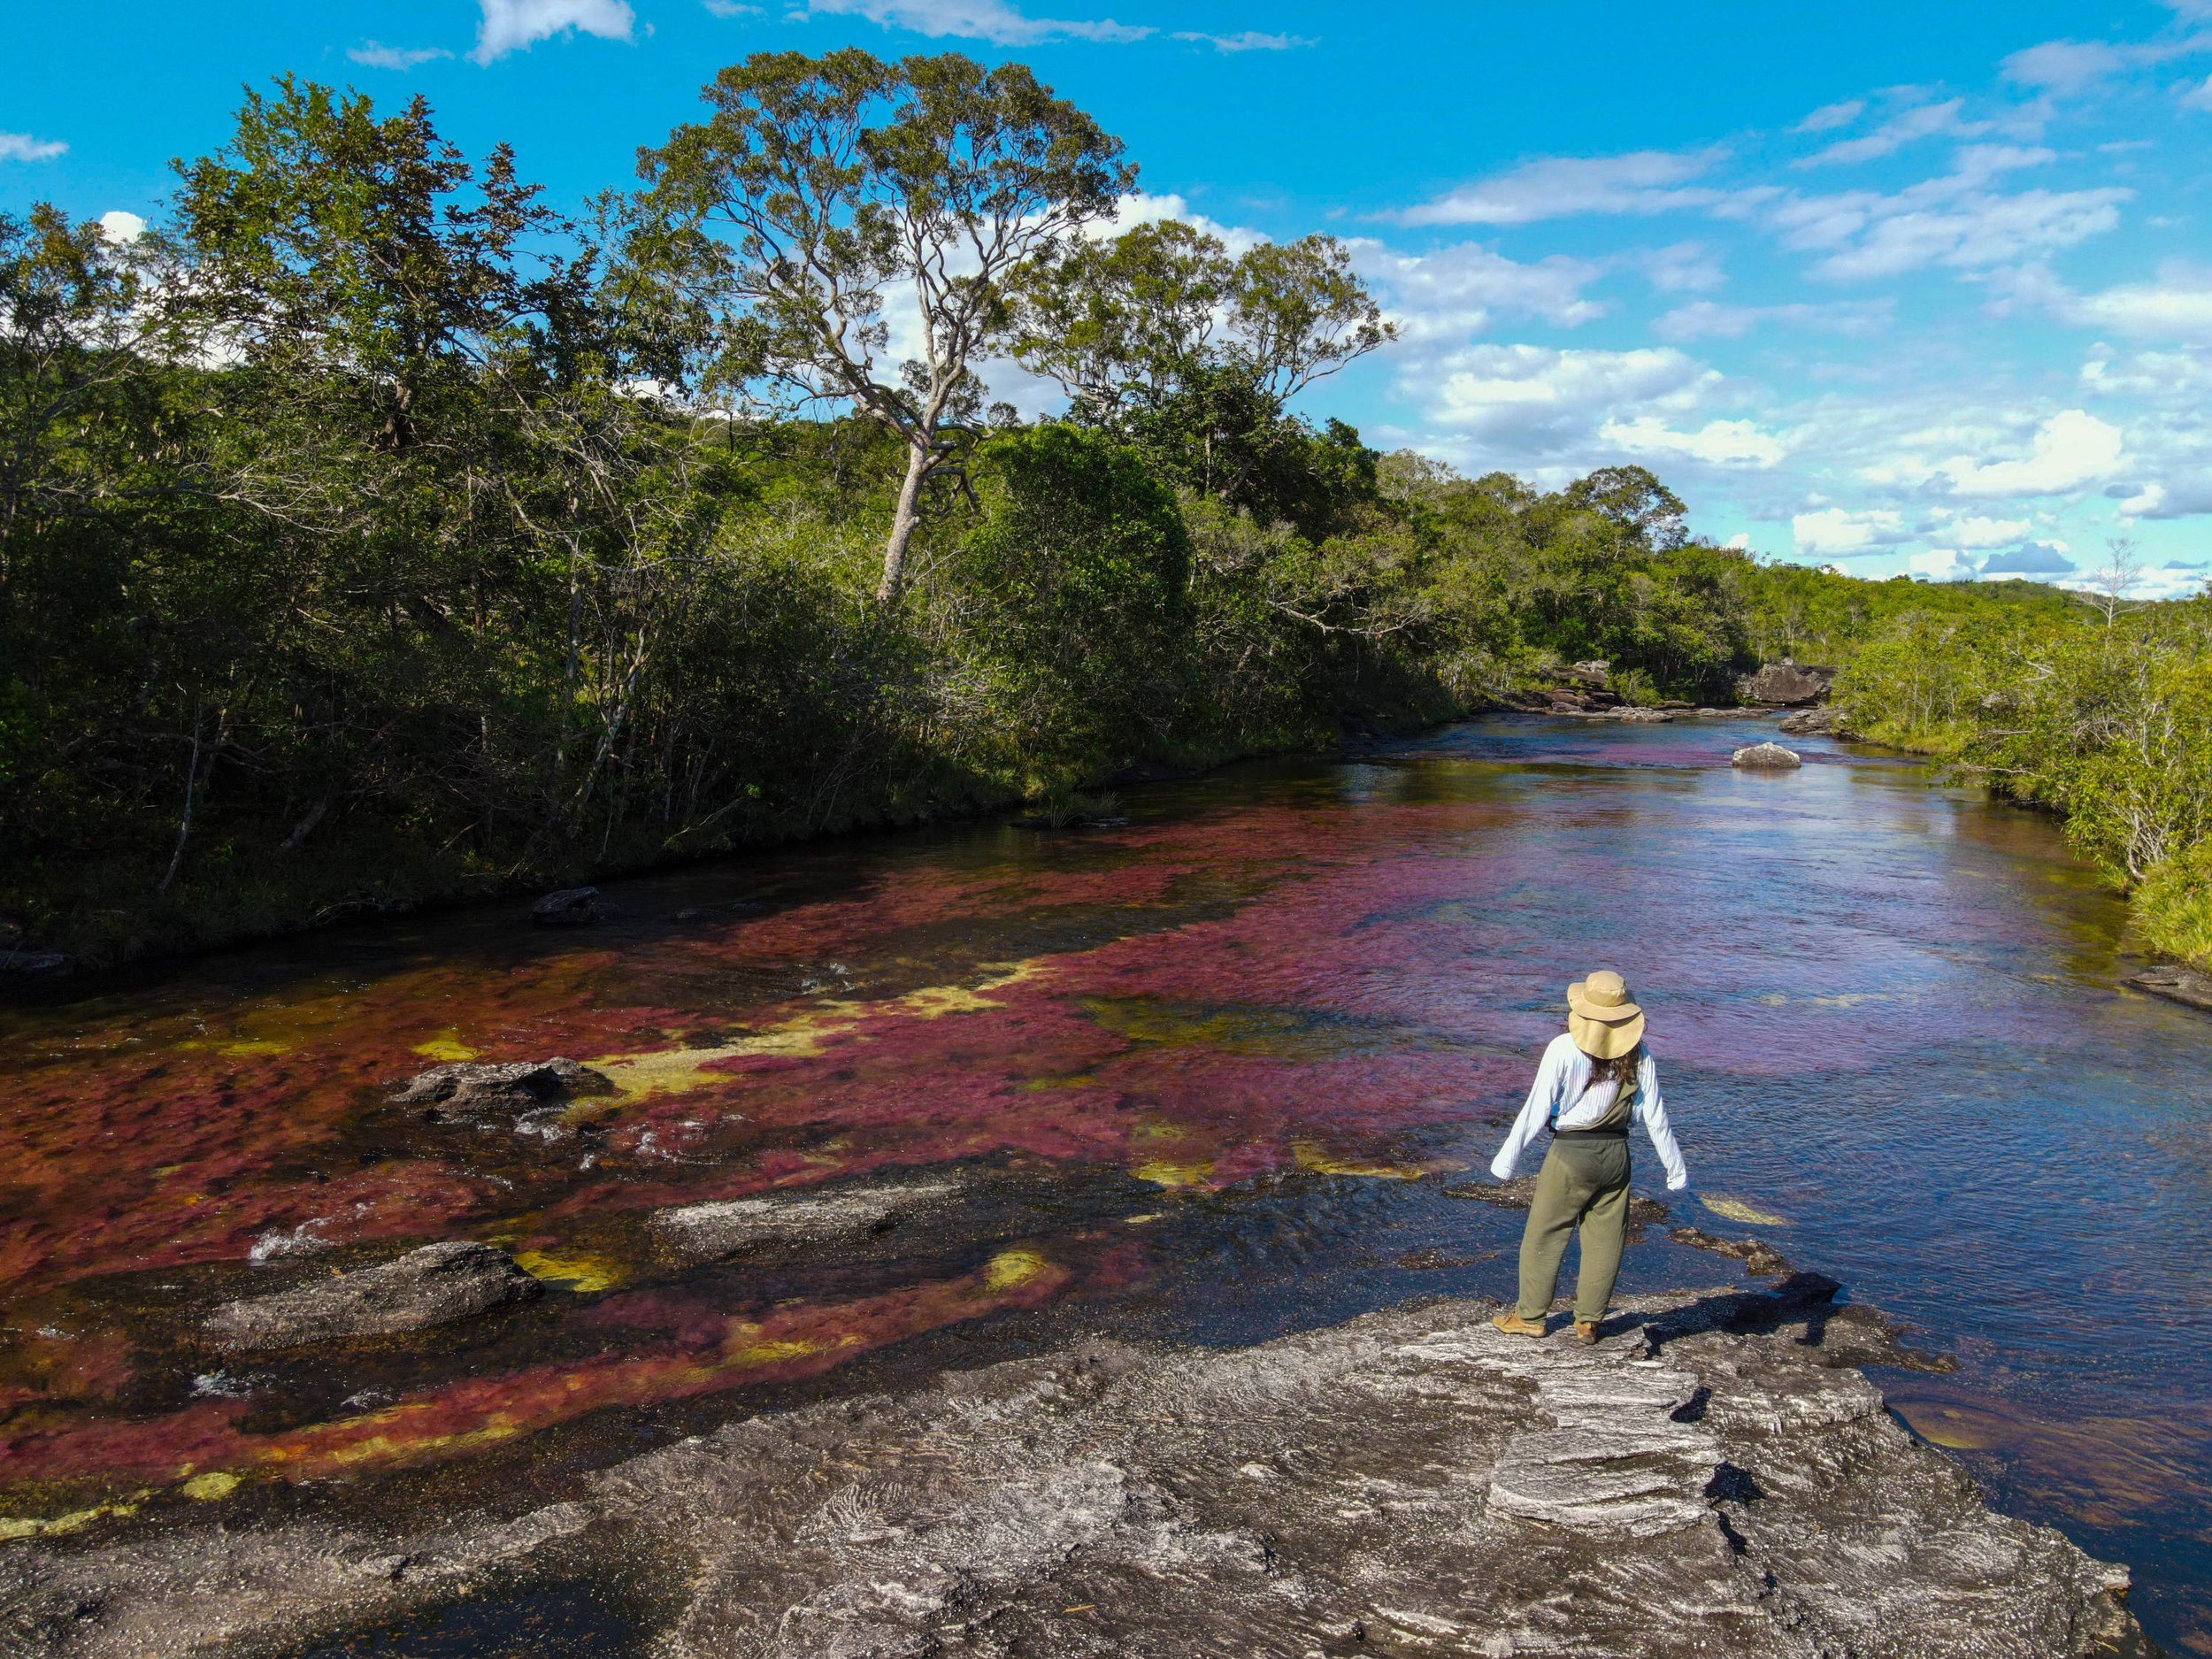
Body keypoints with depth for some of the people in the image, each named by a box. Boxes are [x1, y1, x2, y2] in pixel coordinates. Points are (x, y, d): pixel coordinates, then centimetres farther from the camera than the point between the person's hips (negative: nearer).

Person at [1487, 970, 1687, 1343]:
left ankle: (1530, 1317, 22)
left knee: (1543, 1236, 11)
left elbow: (1536, 1110, -14)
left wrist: (1506, 1157, -7)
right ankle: (1589, 1321, 24)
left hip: (1571, 1154, -4)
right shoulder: (1638, 1054, -3)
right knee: (1604, 1241, 15)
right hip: (1616, 1155, 4)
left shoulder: (1564, 1050, -15)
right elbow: (1655, 1117, 3)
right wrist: (1675, 1169, 13)